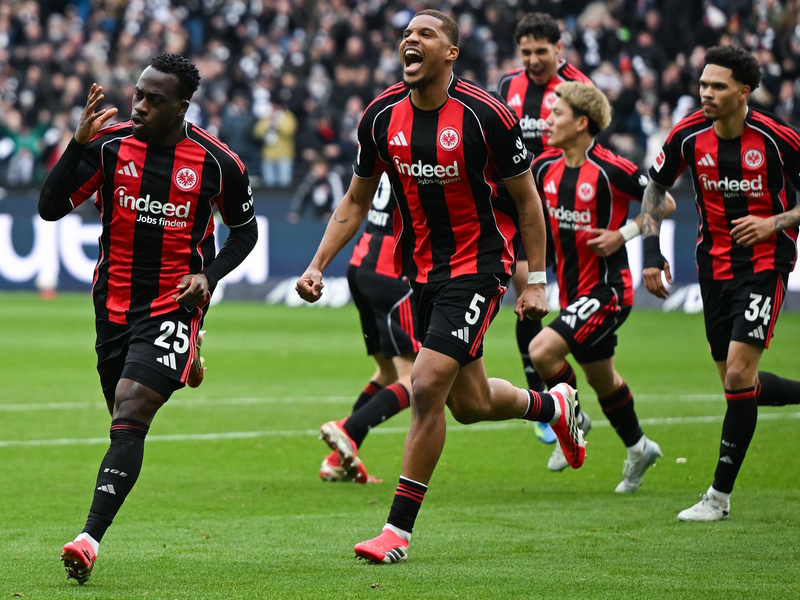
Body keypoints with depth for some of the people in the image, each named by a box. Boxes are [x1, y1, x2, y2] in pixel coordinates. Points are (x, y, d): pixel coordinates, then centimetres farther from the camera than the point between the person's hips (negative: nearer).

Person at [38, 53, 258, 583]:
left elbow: (245, 230, 9)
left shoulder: (218, 163, -8)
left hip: (174, 306, -4)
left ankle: (91, 538, -26)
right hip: (114, 302, 4)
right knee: (125, 419, 17)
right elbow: (51, 207, -9)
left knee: (129, 416, -20)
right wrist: (80, 144, -22)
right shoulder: (111, 144, -6)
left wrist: (209, 276, -8)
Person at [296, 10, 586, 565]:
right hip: (421, 268, 6)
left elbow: (526, 201, -5)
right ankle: (553, 404, 48)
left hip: (478, 266, -6)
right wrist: (318, 265, 0)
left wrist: (536, 282, -5)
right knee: (469, 404, 14)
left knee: (428, 386, -17)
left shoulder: (486, 115, -15)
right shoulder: (382, 115, -2)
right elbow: (356, 201, 10)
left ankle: (399, 529, -8)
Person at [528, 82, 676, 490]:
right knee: (600, 377, 19)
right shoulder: (545, 167, 1)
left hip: (607, 290, -7)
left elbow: (665, 203, -9)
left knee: (542, 350, -22)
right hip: (572, 290, 7)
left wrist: (623, 234, -17)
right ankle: (638, 448, 38)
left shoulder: (611, 170, -18)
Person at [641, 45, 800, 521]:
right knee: (736, 381, 8)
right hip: (715, 264, 5)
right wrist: (652, 252, 3)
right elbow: (656, 187, 11)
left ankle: (720, 495, -7)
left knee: (738, 376, -14)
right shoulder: (689, 136, -5)